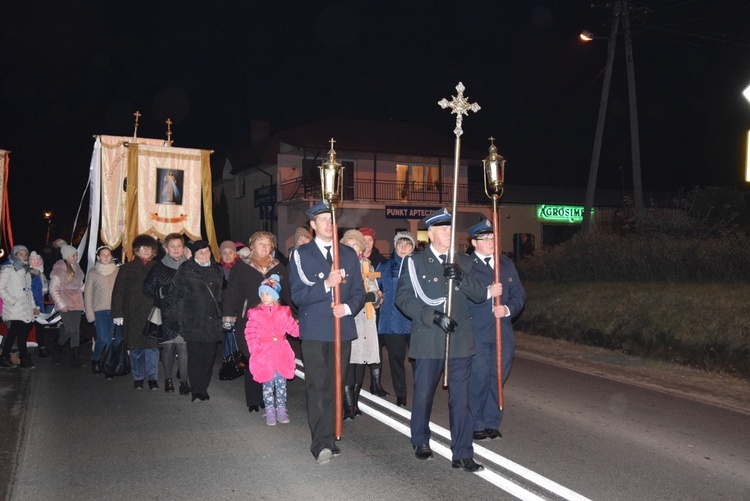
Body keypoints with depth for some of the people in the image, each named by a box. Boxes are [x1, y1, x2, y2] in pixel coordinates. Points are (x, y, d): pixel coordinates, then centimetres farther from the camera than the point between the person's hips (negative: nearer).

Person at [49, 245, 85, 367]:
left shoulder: (76, 267, 9)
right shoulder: (59, 269, -9)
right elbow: (53, 289, -9)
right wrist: (61, 304, -14)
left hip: (76, 304, 6)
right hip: (66, 305, -6)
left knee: (76, 331, 5)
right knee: (70, 330, -10)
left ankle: (75, 359, 7)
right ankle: (56, 347, 18)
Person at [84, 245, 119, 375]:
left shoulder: (117, 271, 5)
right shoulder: (92, 273, 2)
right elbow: (87, 294, 2)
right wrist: (90, 314, -3)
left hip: (115, 310, 2)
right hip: (100, 311, -2)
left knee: (111, 339, 2)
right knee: (103, 339, -10)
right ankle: (95, 359, 17)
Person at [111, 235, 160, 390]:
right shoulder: (127, 268, 7)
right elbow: (118, 292, 6)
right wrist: (117, 313, 0)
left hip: (153, 313, 0)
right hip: (133, 315, 1)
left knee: (152, 346, -7)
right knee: (135, 347, 6)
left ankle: (152, 378, -2)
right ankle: (138, 378, 17)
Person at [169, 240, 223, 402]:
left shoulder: (217, 270, 13)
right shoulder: (186, 270, 0)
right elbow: (176, 295, -1)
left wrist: (221, 315, 16)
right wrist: (174, 318, -5)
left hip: (212, 321, 4)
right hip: (193, 321, -4)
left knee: (209, 355, 5)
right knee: (195, 355, -5)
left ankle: (203, 388, 16)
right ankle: (196, 391, -1)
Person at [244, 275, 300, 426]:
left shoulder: (283, 312, 3)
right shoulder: (255, 314, -1)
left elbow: (293, 328, 5)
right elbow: (250, 333, -3)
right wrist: (254, 348, -13)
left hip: (281, 353, 1)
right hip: (264, 354, -1)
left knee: (281, 383, 7)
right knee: (268, 383, 4)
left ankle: (281, 409, 19)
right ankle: (270, 411, 14)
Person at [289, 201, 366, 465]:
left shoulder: (349, 255, 12)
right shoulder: (300, 255, 1)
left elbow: (359, 292, 11)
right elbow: (297, 295, -7)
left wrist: (348, 307, -10)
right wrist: (326, 284, -20)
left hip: (343, 329, 3)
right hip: (314, 330, -3)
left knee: (335, 386, 6)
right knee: (316, 387, -7)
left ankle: (325, 440, 16)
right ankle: (322, 443, -4)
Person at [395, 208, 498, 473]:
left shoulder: (463, 261, 10)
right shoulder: (415, 262, 0)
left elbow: (480, 295, 3)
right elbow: (403, 298, -7)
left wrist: (461, 277, -16)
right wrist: (433, 316, -18)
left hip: (459, 339, 2)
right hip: (428, 340, -2)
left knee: (460, 397, 2)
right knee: (423, 394, 11)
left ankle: (462, 454, 11)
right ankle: (421, 442, 34)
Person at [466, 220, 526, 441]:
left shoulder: (506, 264, 15)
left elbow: (519, 294, 10)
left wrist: (508, 309, -8)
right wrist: (488, 293, -20)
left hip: (503, 333, 5)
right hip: (476, 333, -5)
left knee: (497, 378, 9)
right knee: (478, 379, -3)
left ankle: (492, 423, 20)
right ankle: (477, 425, 10)